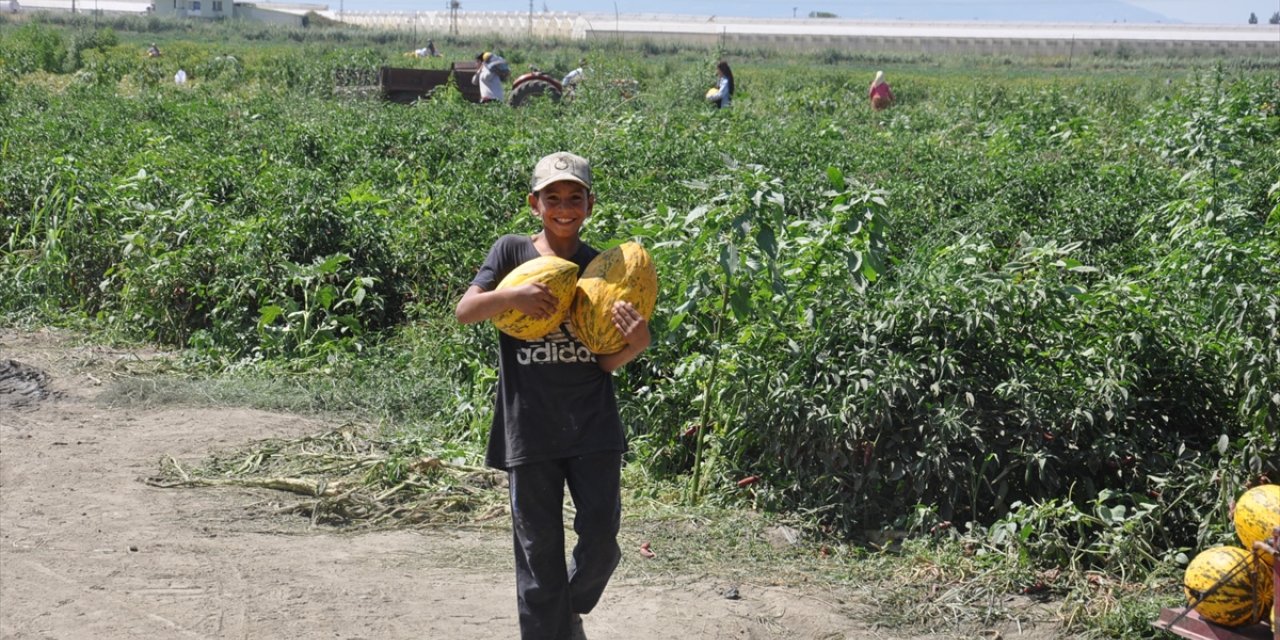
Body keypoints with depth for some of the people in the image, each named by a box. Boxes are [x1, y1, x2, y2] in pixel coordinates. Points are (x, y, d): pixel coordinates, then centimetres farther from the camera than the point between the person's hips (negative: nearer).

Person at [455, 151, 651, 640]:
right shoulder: (512, 251, 3)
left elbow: (607, 362, 3)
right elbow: (465, 311, -8)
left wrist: (637, 343, -18)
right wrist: (512, 295, -25)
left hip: (593, 427, 1)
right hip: (529, 429, -1)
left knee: (600, 539, -2)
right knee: (539, 546, 5)